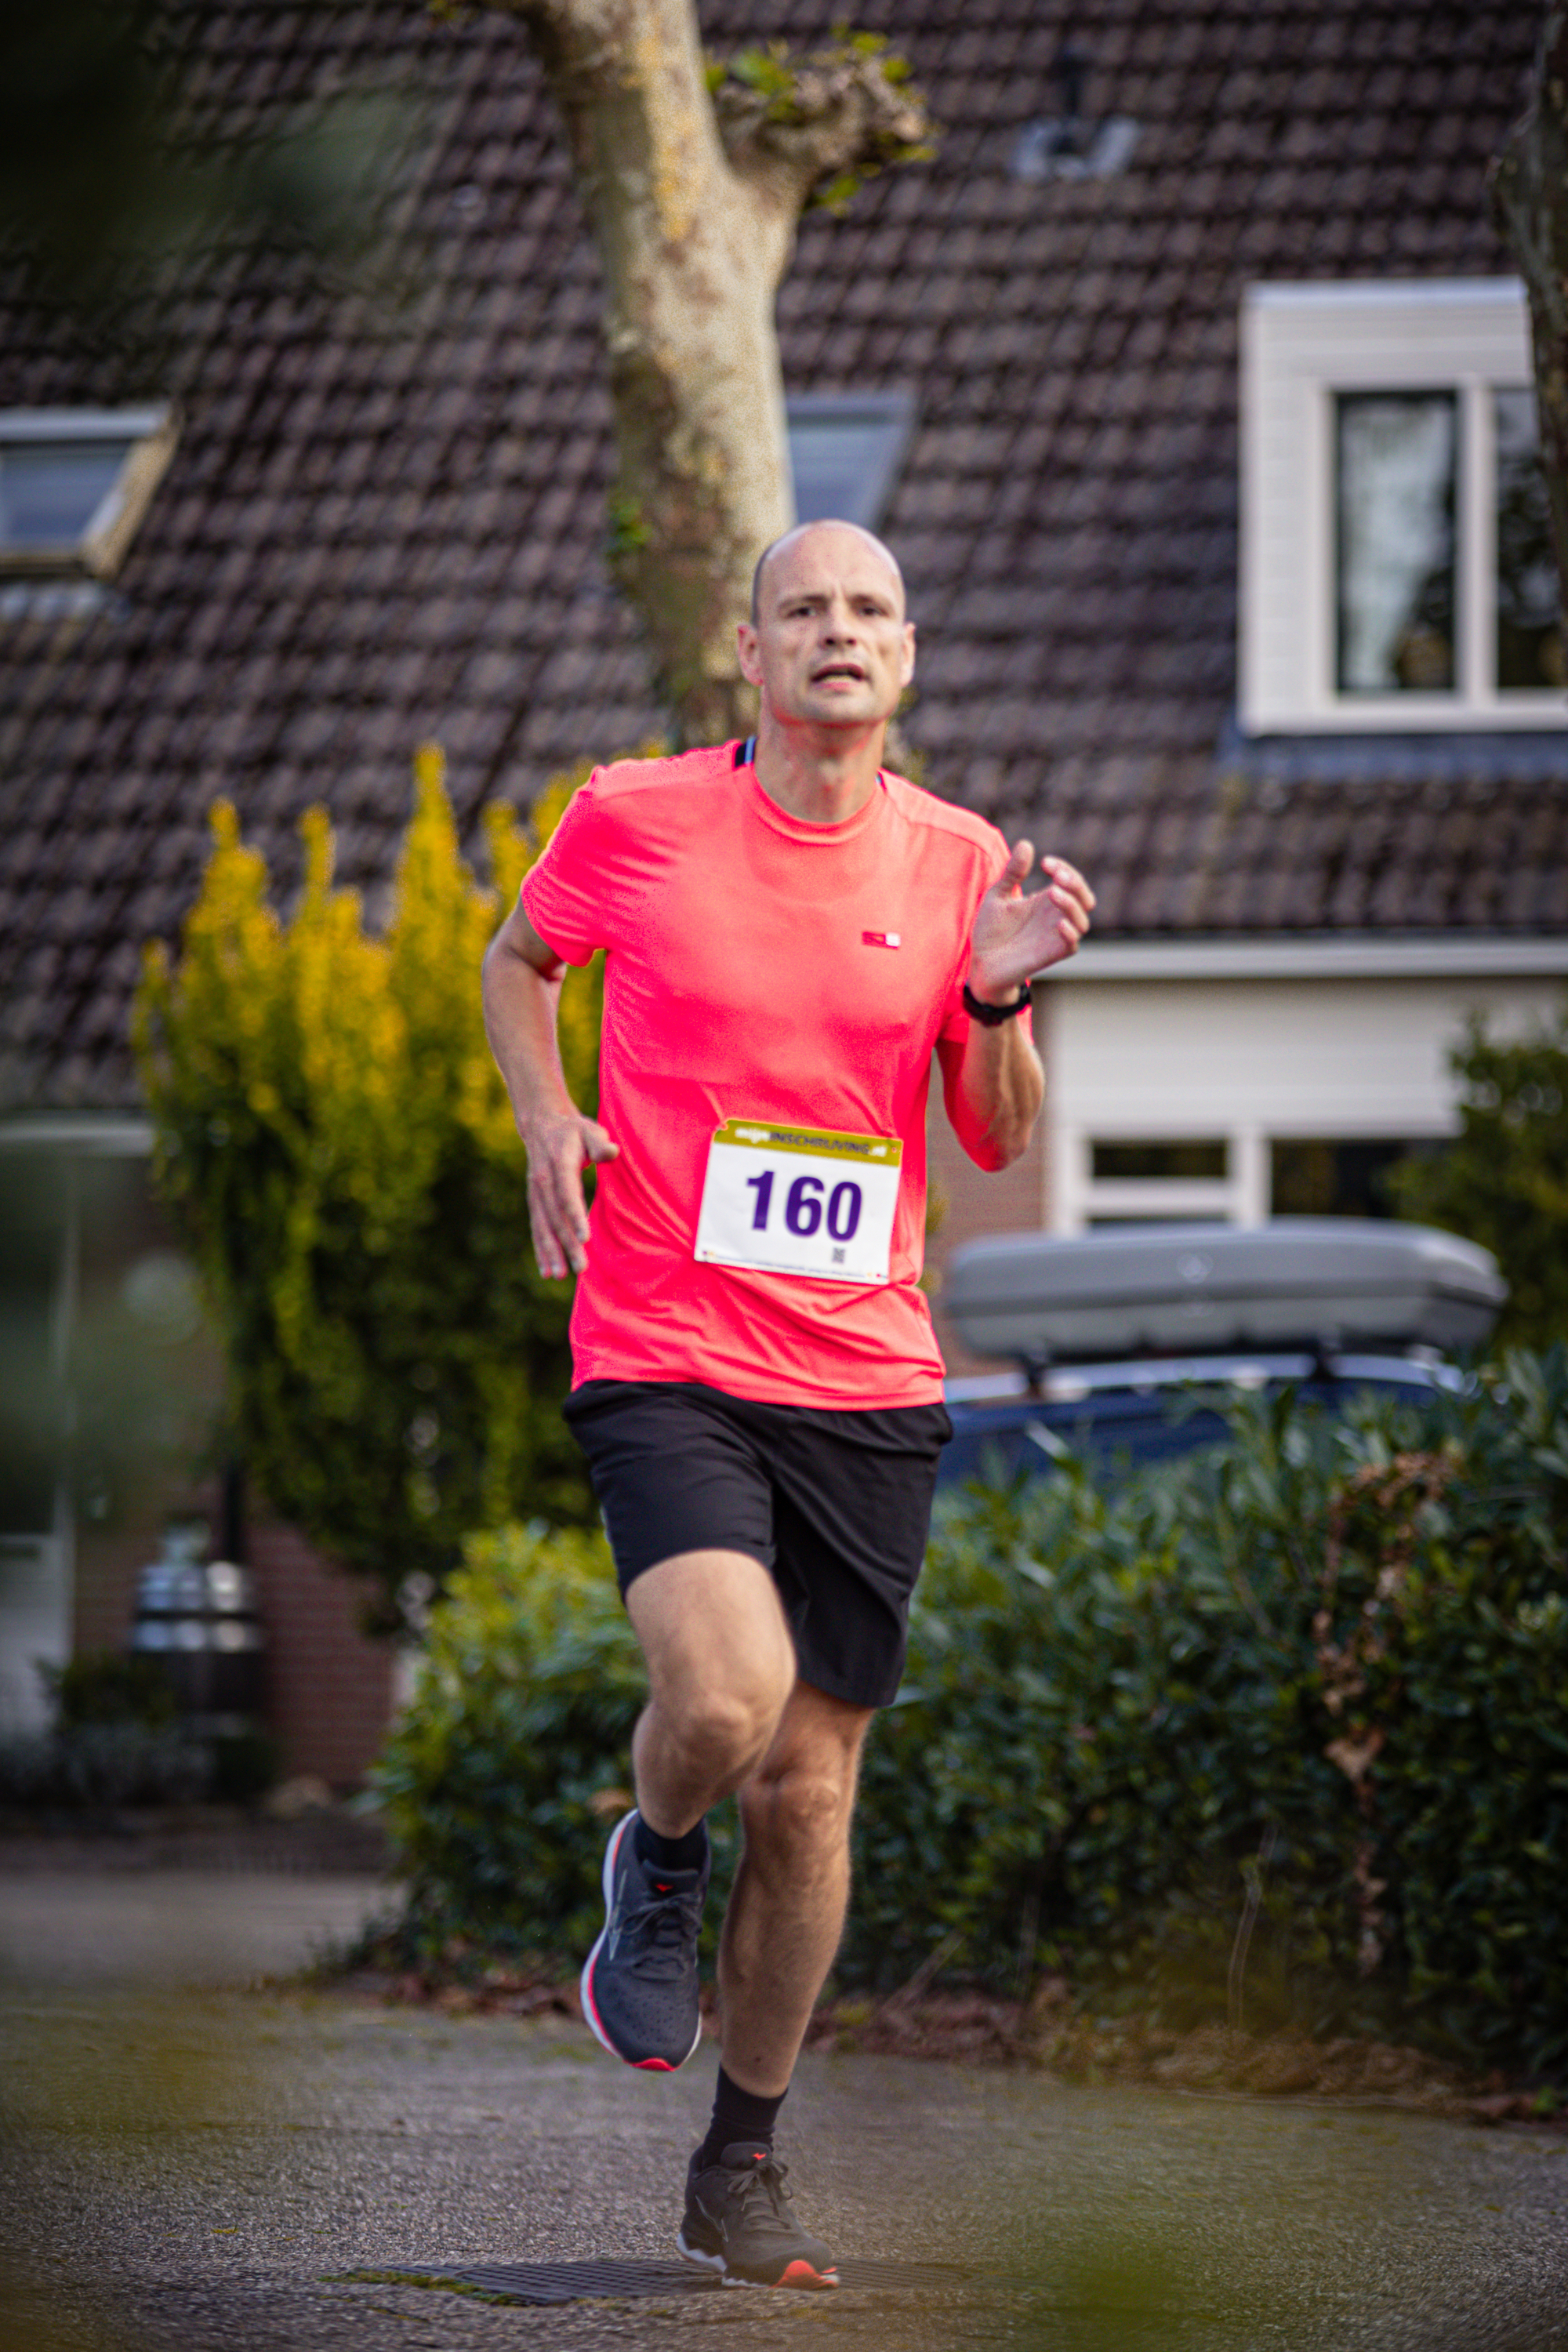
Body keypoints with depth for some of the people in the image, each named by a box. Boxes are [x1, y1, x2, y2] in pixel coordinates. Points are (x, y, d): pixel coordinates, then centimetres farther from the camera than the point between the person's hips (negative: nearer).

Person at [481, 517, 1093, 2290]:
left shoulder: (958, 863, 5)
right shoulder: (632, 819, -1)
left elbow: (998, 1143, 11)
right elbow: (517, 960, 18)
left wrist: (999, 999, -9)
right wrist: (546, 1118, 1)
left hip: (868, 1378, 3)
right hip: (662, 1358, -3)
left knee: (808, 1786, 5)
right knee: (720, 1697, -27)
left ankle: (742, 2168, 22)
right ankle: (657, 1870, 11)